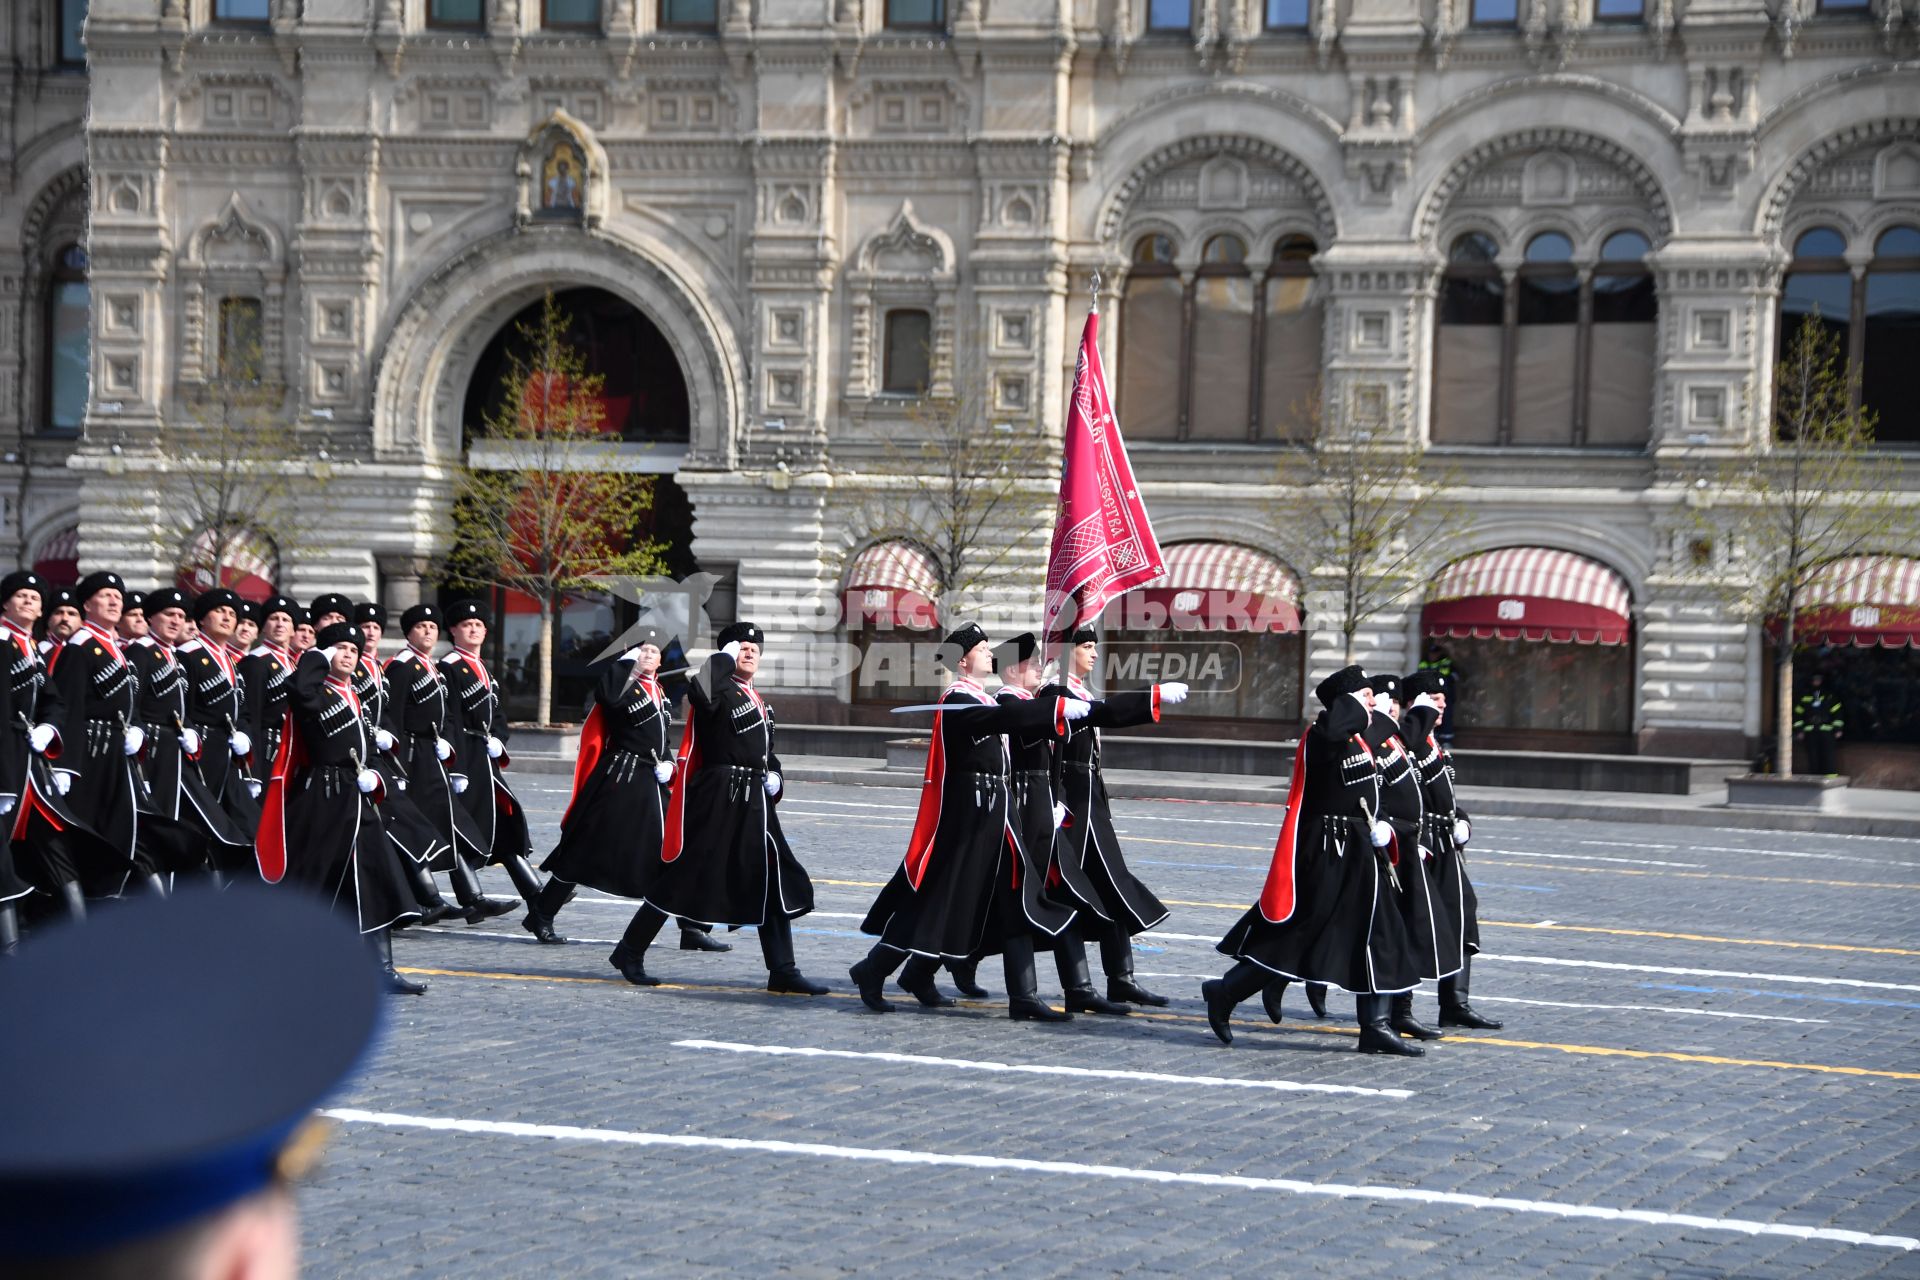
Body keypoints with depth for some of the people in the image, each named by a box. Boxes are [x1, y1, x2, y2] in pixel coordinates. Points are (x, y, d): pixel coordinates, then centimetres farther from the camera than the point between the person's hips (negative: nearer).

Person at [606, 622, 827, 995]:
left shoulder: (760, 704, 19)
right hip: (715, 800, -8)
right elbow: (701, 693, -33)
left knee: (776, 884, 5)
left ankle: (783, 972, 9)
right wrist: (725, 657, -19)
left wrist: (773, 776, 10)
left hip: (754, 803, 8)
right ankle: (630, 952, 12)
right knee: (681, 878, -2)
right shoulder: (718, 691, -8)